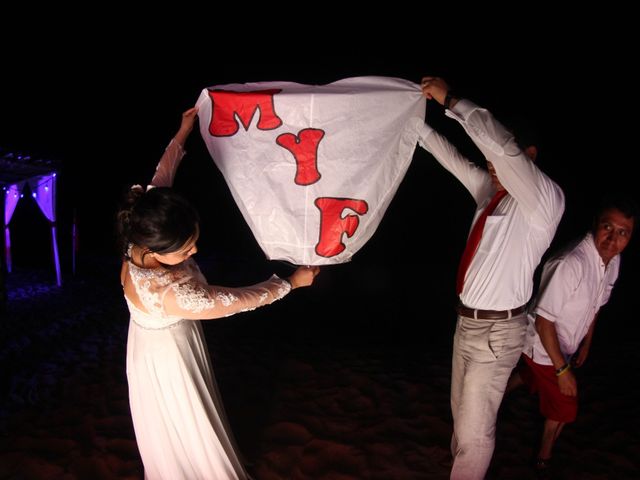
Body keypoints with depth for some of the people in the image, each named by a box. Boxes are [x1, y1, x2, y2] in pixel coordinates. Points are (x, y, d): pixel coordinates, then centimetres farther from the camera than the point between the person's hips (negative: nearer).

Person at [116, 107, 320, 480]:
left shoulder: (144, 233, -25)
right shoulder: (168, 293, -45)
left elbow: (162, 179, -7)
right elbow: (237, 301, -33)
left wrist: (183, 133, 5)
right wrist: (292, 282, -19)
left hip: (165, 344, 8)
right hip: (166, 356, -8)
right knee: (183, 432, 18)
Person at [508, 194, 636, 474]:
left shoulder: (613, 262, -9)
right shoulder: (571, 264, -36)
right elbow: (543, 319, -30)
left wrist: (586, 344, 17)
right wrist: (562, 369, -24)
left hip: (565, 348, 8)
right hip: (544, 348, -8)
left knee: (528, 376, 31)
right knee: (564, 409, 10)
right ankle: (544, 460, 38)